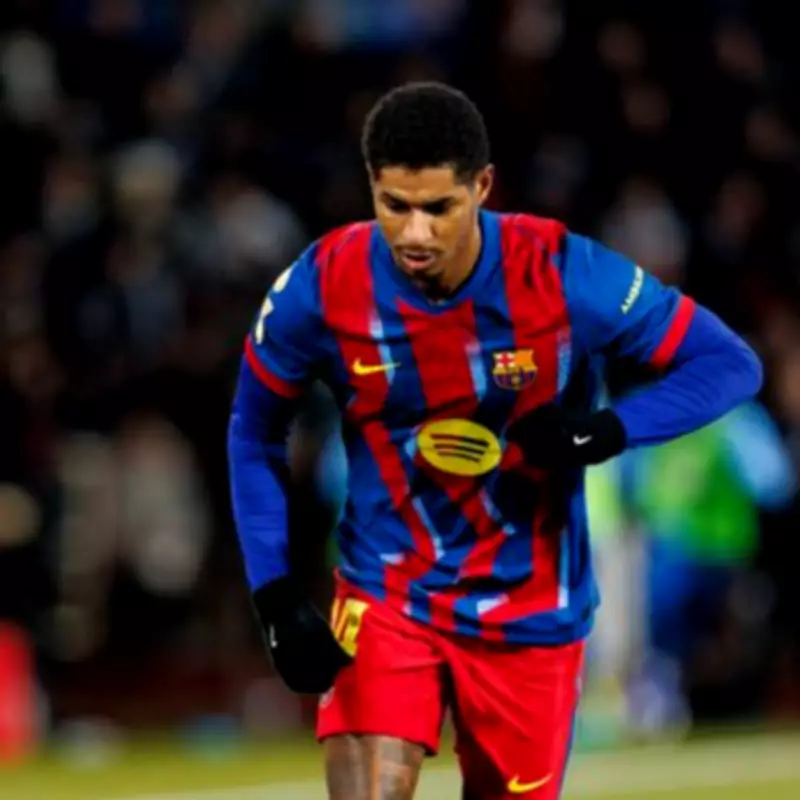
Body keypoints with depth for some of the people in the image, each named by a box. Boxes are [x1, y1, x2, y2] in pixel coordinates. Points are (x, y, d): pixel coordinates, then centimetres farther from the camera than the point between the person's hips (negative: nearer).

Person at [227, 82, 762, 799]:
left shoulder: (566, 277, -19)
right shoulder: (321, 289, -15)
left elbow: (731, 364, -11)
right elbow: (254, 435, 1)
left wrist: (605, 433, -27)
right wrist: (277, 597, -7)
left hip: (531, 607, 0)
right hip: (387, 597, 0)